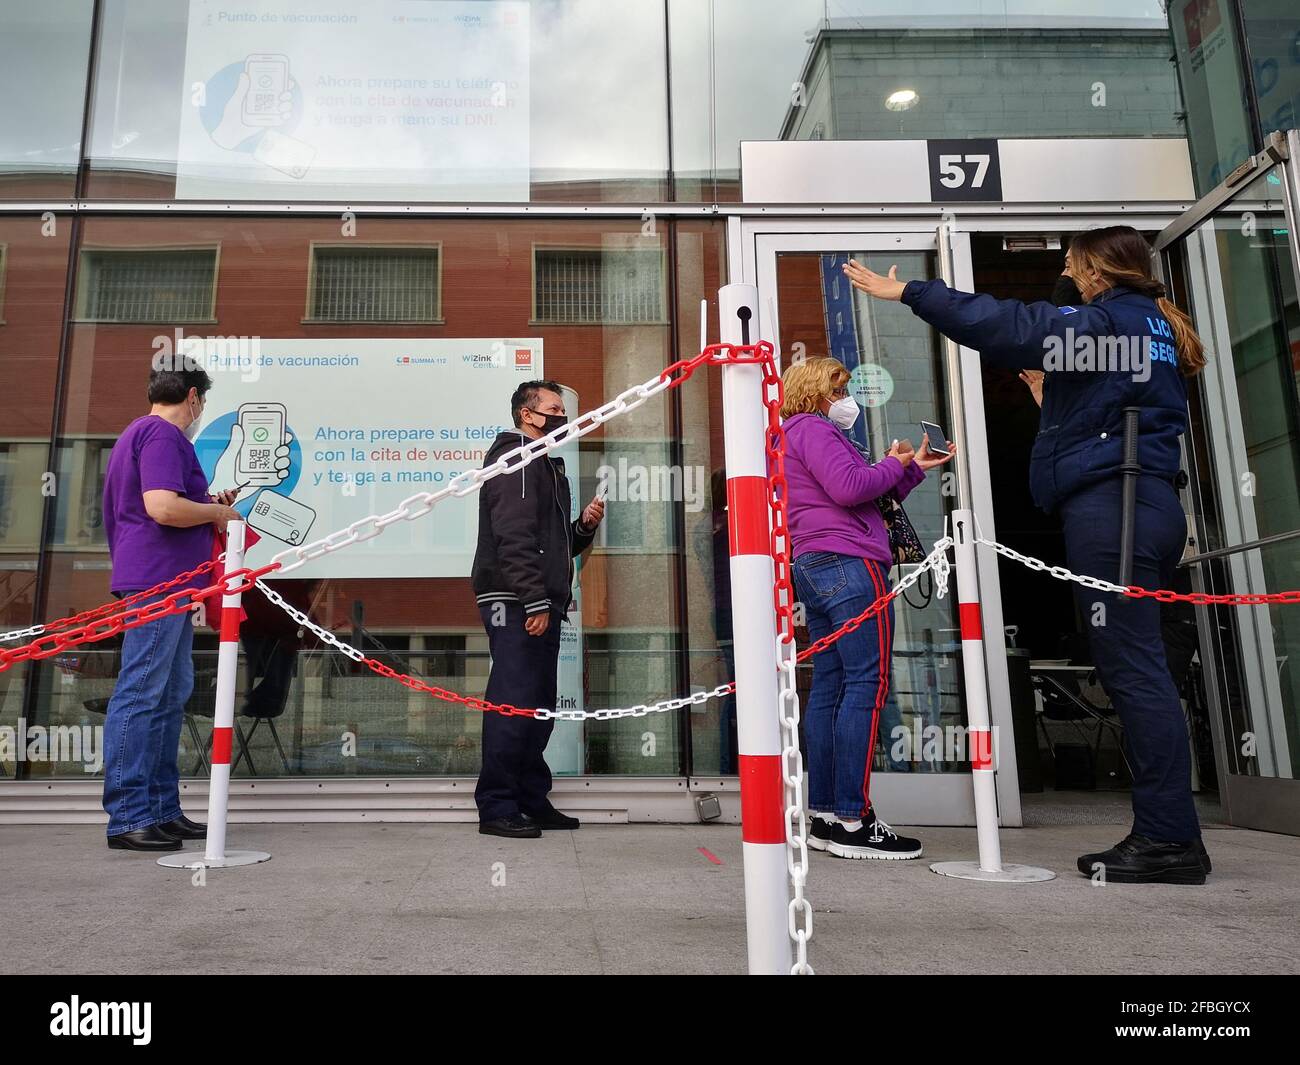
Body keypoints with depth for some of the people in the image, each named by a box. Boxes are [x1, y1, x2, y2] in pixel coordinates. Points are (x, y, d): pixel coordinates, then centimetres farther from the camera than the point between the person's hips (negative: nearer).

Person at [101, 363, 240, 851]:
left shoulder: (140, 432, 23)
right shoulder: (162, 434, -10)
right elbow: (163, 507, -23)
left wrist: (209, 505, 18)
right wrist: (217, 511, -8)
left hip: (169, 582, 11)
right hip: (158, 580, -11)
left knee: (170, 695, 12)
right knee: (141, 694, -8)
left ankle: (162, 810, 18)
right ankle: (127, 818, -3)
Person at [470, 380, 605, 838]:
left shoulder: (546, 464, 25)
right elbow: (514, 537, -18)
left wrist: (584, 525, 8)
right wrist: (535, 601, -22)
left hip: (542, 606, 10)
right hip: (515, 605, -10)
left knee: (538, 705, 11)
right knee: (513, 702, -9)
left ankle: (532, 801, 19)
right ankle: (496, 808, -3)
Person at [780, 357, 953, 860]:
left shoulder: (798, 436, 29)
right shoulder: (813, 428, -2)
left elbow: (869, 503, 26)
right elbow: (850, 489, -18)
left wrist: (913, 468, 21)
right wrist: (894, 465, -1)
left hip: (813, 568, 11)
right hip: (848, 562, -11)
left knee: (829, 687, 6)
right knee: (867, 684, -12)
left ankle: (824, 817, 8)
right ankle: (853, 822, -13)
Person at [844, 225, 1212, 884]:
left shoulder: (1103, 322, -4)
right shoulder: (1156, 329, 23)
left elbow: (1005, 325, -13)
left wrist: (908, 292, -8)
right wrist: (1057, 398, 29)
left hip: (1107, 506, -10)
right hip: (1149, 502, 10)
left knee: (1132, 669, -9)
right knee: (1135, 670, 8)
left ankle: (1170, 839, -6)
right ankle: (1163, 835, 11)